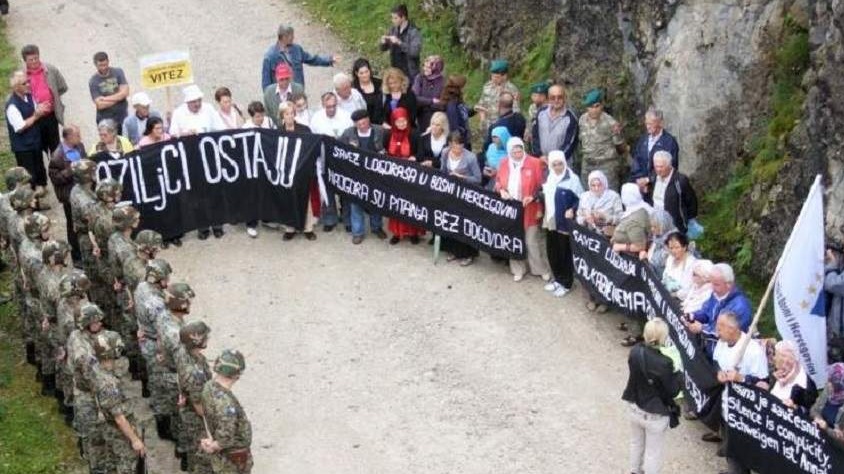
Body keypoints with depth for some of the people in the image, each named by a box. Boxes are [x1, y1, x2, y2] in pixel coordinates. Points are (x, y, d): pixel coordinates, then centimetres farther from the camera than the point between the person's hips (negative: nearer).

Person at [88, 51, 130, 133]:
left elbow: (125, 93, -8)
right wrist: (118, 98, -9)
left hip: (122, 118, 1)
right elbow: (100, 105, -13)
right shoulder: (93, 82, -6)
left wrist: (105, 99, -10)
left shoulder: (118, 72, 0)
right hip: (105, 120, -1)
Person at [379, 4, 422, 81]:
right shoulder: (393, 30, 5)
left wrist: (399, 42, -31)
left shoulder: (414, 32, -14)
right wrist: (383, 42, -12)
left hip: (410, 74, -6)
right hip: (395, 73, 6)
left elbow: (415, 51, -26)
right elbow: (383, 48, 12)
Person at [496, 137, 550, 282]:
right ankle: (518, 269, 29)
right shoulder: (504, 163, 1)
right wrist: (501, 191, -8)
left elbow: (541, 186, -7)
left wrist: (534, 199, -17)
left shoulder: (534, 163, -11)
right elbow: (498, 181, 13)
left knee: (532, 242, 1)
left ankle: (541, 269, 19)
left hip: (529, 210, -4)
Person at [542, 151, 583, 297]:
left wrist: (572, 210, -26)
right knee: (551, 251, 14)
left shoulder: (572, 179, -12)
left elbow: (581, 199, -12)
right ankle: (557, 279, 29)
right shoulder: (549, 178, 10)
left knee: (565, 253, 1)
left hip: (565, 222, -7)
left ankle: (566, 283, 12)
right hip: (550, 221, 7)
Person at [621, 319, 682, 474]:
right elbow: (672, 391, -20)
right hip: (654, 415, -6)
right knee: (653, 452, 15)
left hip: (634, 408, 6)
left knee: (636, 443, 30)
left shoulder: (635, 352, -14)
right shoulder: (663, 363, -32)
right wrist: (678, 373, -4)